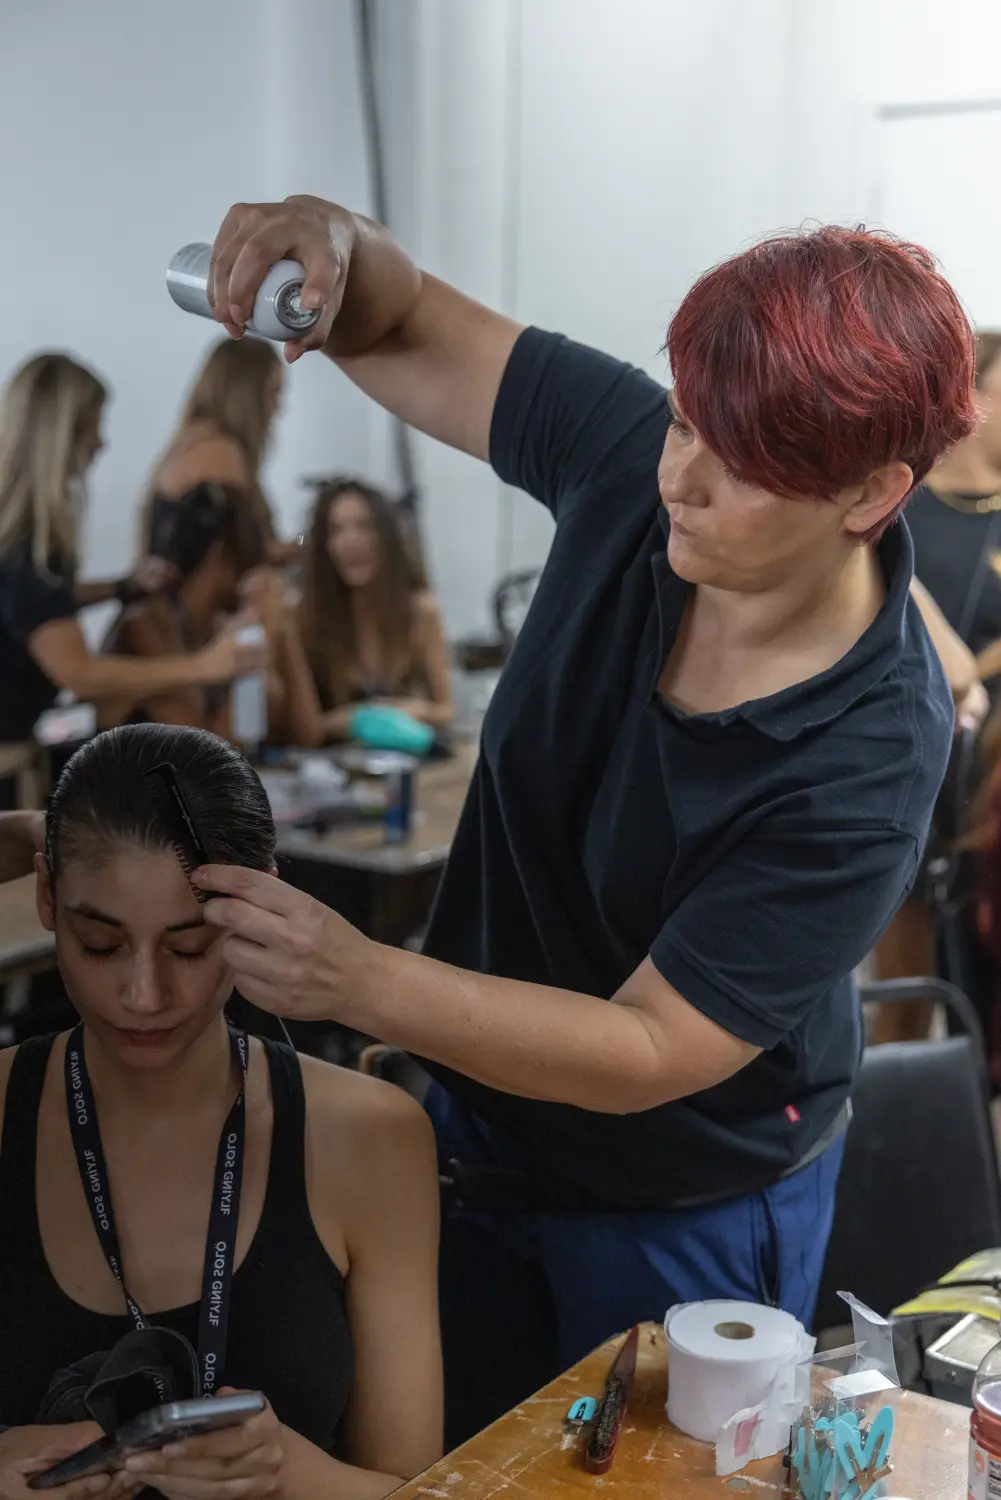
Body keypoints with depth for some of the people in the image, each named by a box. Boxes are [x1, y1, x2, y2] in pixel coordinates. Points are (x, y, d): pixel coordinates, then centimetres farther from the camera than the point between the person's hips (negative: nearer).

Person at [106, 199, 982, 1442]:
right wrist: (341, 250, -31)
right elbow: (406, 334, -7)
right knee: (452, 1461, 24)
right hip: (476, 1118, 5)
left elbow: (651, 1053, -28)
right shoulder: (632, 455, -19)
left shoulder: (867, 762, -31)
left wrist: (358, 981, -38)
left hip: (685, 1209, -5)